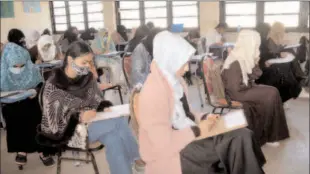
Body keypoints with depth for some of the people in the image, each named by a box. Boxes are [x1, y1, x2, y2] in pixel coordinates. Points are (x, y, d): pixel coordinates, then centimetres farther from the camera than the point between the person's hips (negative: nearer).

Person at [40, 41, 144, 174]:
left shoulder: (88, 78, -2)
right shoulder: (53, 85, -18)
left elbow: (97, 101, 5)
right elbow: (56, 120, -16)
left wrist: (105, 107, -17)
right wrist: (79, 117, -27)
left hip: (89, 120, 6)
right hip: (66, 130, -6)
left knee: (112, 139, -26)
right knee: (119, 121, -23)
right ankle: (135, 156, -5)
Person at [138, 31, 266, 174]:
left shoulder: (174, 80, 4)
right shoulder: (153, 90, -23)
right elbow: (163, 141, -24)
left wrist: (203, 118, -1)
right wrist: (197, 131, -16)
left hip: (186, 136, 8)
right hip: (167, 153, -8)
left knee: (242, 136, -9)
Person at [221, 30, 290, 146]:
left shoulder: (245, 56, 4)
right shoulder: (235, 62, -24)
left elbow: (256, 75, 9)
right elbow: (236, 88, -25)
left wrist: (255, 62, -8)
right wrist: (250, 85, -8)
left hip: (245, 87, 9)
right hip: (237, 93, -9)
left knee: (273, 92, -5)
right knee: (271, 94, -13)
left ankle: (271, 134, 2)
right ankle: (262, 134, 4)